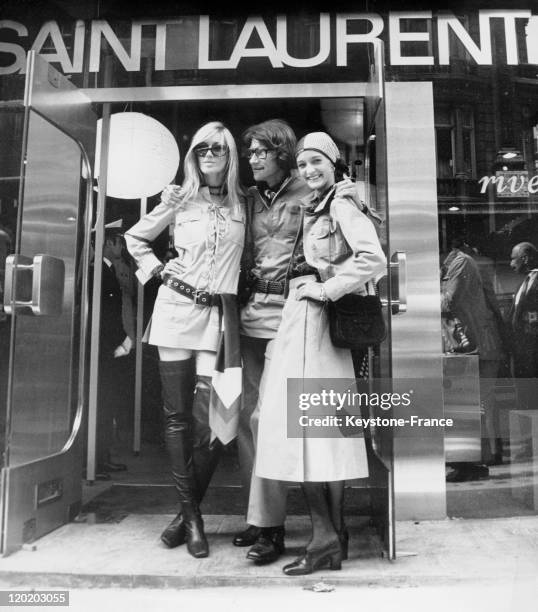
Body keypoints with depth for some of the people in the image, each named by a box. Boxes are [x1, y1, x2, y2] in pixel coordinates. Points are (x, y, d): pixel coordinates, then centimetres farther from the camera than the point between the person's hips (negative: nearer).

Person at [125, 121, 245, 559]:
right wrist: (159, 272, 5)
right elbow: (135, 238, 17)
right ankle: (191, 515, 17)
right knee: (177, 416, 3)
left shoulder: (242, 203, 7)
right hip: (176, 311, 0)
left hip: (216, 315, 0)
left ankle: (190, 513, 16)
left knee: (207, 422, -6)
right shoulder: (179, 199, 6)